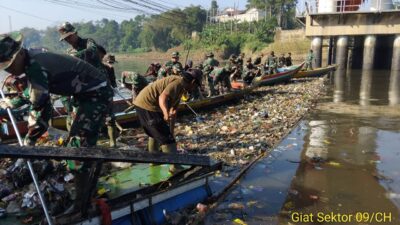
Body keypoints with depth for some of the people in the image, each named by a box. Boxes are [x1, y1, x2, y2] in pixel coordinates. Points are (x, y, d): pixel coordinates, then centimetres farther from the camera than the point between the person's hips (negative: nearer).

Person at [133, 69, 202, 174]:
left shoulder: (181, 89, 18)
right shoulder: (178, 82, -13)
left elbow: (173, 111, 20)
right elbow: (162, 97, -29)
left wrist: (171, 131, 21)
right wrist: (166, 114, -46)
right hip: (148, 106, -11)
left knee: (154, 133, 28)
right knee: (165, 136, -4)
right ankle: (175, 167, 2)